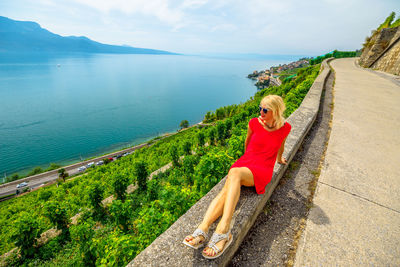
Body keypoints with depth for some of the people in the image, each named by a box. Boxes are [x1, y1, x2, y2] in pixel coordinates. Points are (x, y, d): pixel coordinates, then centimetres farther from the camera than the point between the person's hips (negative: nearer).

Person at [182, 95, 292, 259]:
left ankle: (223, 230, -45)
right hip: (244, 163, 3)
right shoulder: (254, 122, 3)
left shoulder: (285, 128, 1)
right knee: (226, 190, -30)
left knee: (235, 173, -37)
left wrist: (279, 159, 40)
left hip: (262, 171, -3)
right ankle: (203, 229, -43)